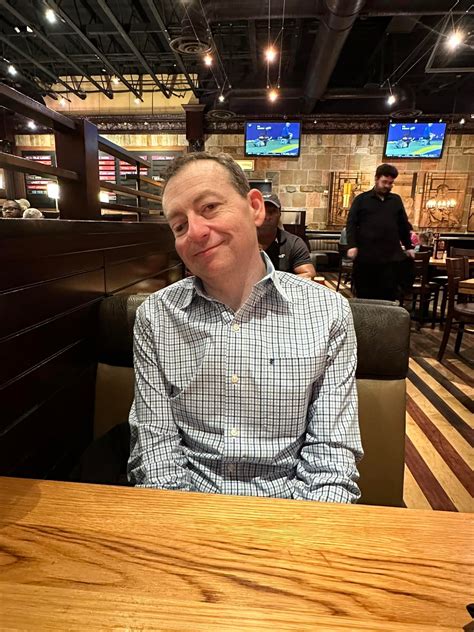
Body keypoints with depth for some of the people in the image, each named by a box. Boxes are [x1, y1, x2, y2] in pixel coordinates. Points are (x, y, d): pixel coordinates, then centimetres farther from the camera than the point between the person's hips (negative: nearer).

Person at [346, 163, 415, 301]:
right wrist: (352, 245, -11)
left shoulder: (396, 200, 16)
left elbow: (404, 225, 21)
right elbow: (351, 223, 0)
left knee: (389, 294, 2)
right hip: (365, 255, -2)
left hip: (391, 256, 3)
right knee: (364, 294, 5)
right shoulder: (361, 199, 6)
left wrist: (408, 246, 20)